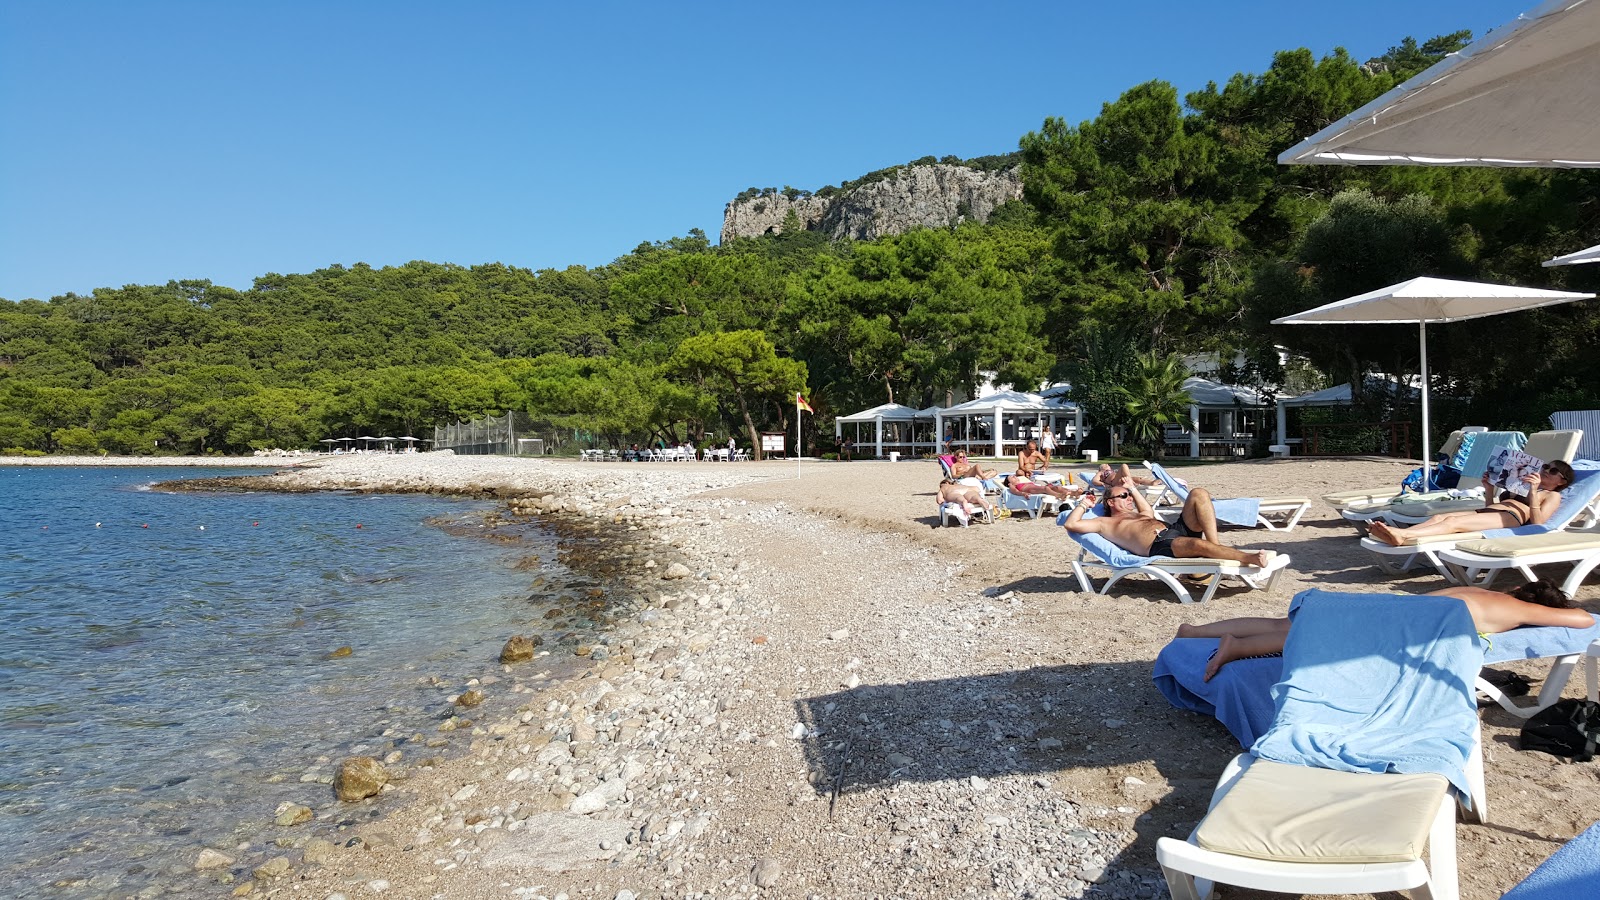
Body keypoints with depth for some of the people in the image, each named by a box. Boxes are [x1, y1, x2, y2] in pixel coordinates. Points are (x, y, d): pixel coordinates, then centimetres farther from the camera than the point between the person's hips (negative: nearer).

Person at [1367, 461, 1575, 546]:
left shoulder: (1553, 496, 17)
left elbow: (1536, 522, -4)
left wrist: (1533, 491, -11)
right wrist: (1489, 489, 18)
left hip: (1510, 518, -7)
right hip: (1486, 512, 7)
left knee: (1453, 522, -33)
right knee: (1439, 516, -22)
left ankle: (1403, 535, -57)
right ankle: (1396, 535, -46)